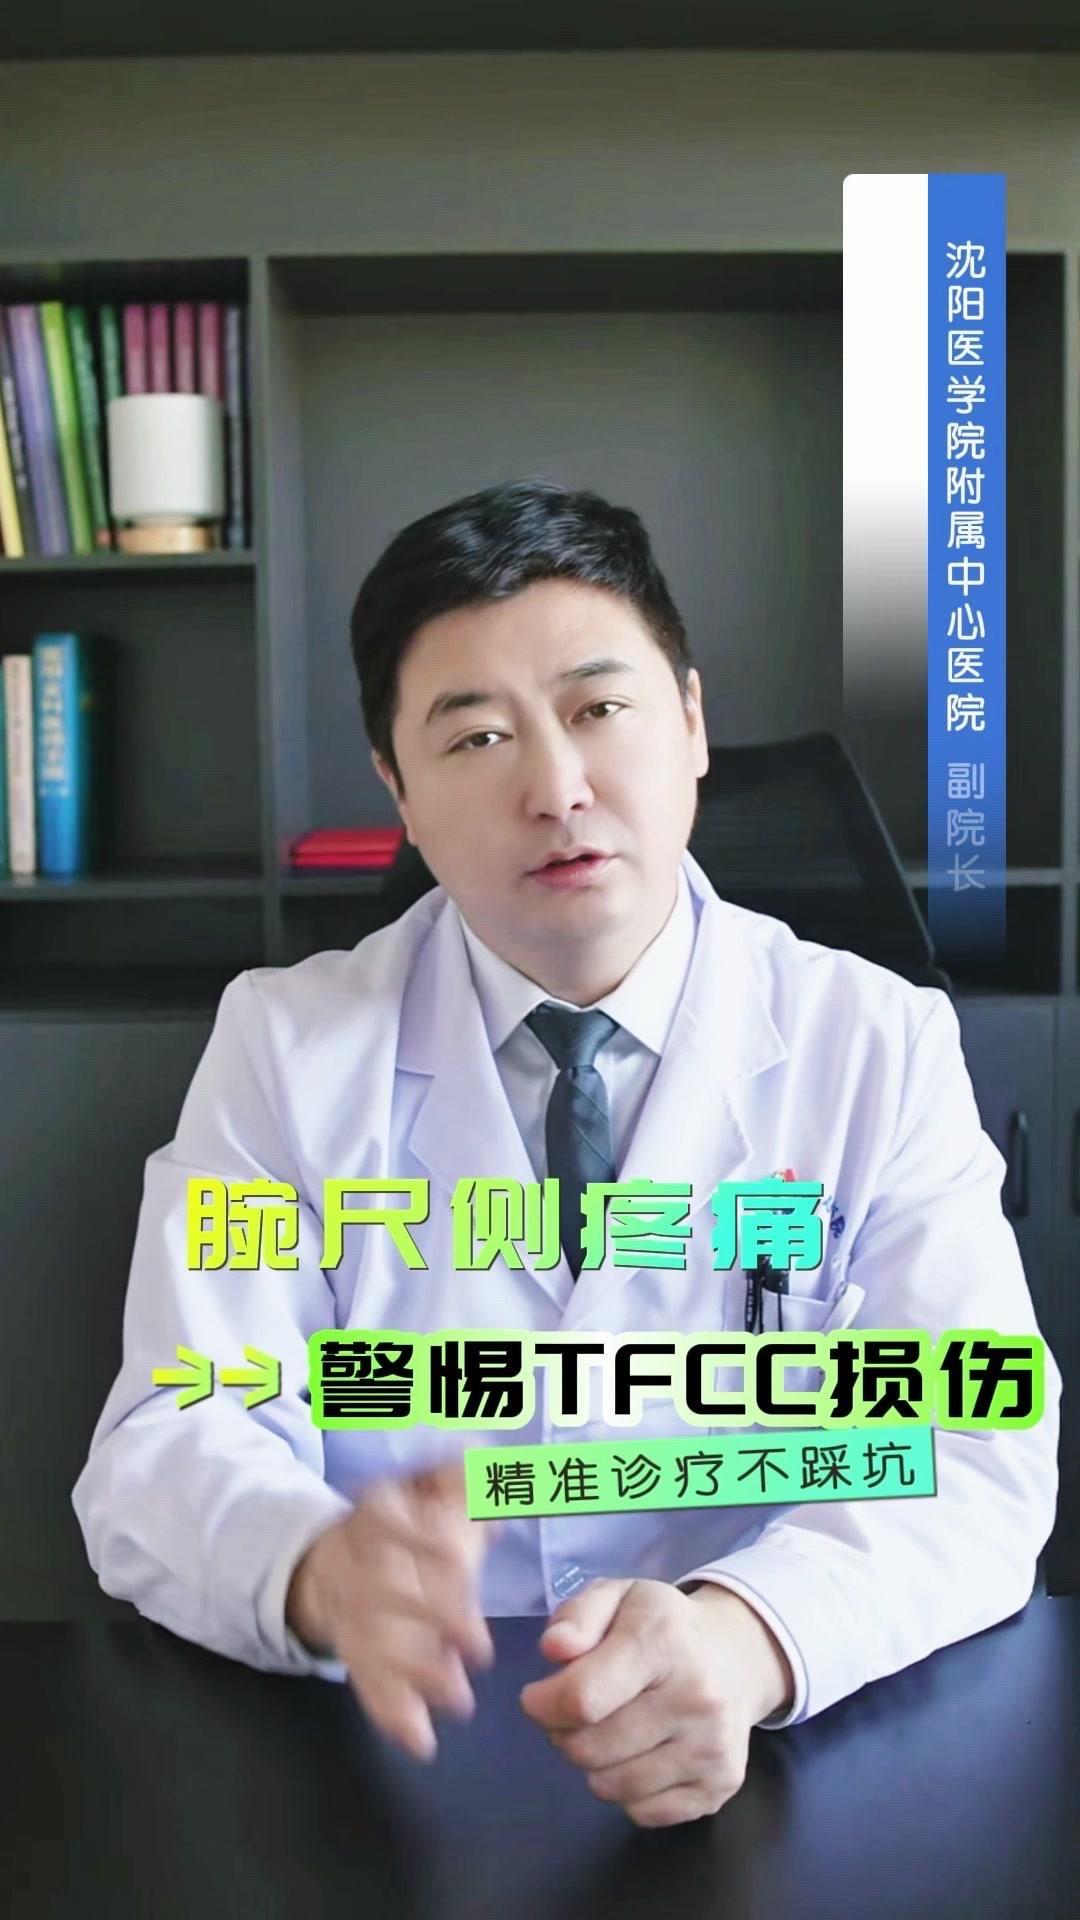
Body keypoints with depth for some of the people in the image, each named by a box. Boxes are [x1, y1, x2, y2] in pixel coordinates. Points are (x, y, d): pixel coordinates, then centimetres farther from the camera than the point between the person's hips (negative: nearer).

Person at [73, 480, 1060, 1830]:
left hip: (776, 1775, 1)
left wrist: (744, 1635, -28)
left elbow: (976, 1462, -8)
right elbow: (168, 1452, -6)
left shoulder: (881, 1047, 0)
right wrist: (320, 1572, -29)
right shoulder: (281, 1048, 1)